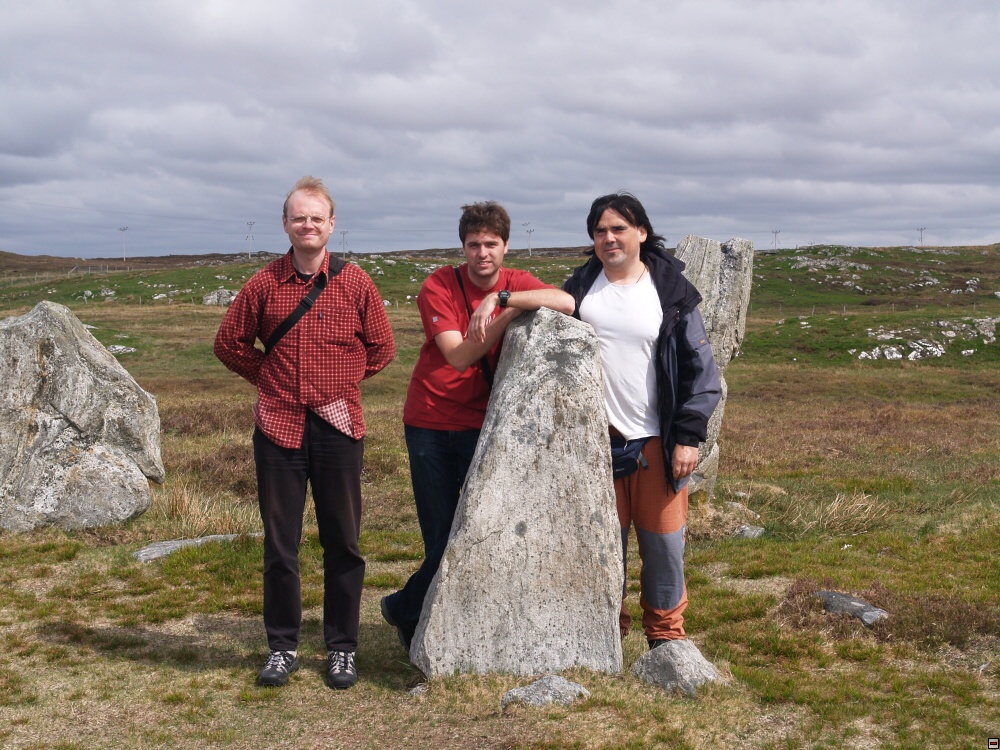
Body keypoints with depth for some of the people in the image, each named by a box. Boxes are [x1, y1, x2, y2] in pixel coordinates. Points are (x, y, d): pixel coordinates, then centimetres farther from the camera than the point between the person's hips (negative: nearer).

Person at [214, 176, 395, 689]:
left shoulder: (355, 283, 1)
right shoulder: (264, 284, 2)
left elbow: (381, 348, 12)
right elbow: (229, 344, 13)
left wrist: (342, 384, 6)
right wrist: (270, 379, 8)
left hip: (338, 426, 0)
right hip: (279, 426, 1)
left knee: (342, 541, 6)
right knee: (279, 542, 7)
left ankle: (342, 648, 19)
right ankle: (282, 646, 21)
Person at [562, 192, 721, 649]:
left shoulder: (671, 291, 0)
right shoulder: (580, 287, 7)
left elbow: (700, 367, 0)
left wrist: (689, 436, -5)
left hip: (656, 440, -1)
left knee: (664, 543, 2)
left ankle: (666, 639, 20)